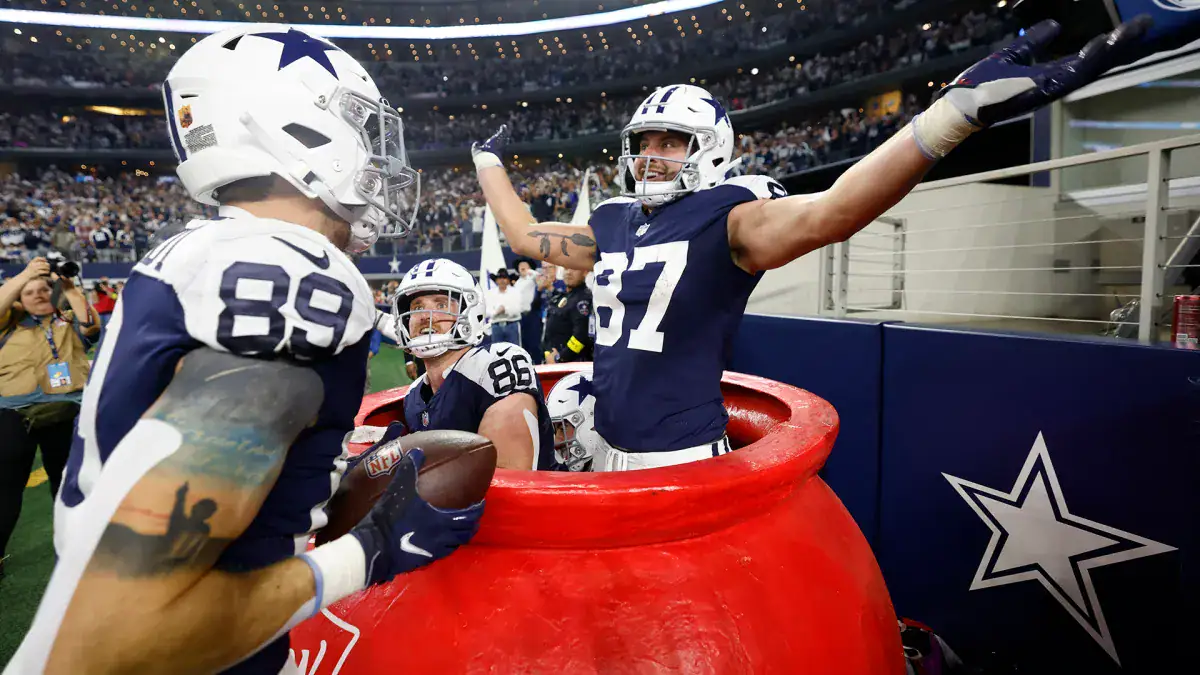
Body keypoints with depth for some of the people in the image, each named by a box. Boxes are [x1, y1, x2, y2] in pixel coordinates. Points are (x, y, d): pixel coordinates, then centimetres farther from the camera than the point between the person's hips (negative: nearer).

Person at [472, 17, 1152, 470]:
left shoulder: (725, 215, -13)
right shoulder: (613, 222, 8)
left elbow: (821, 214, -32)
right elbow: (525, 234, 22)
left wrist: (962, 105, -43)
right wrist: (490, 162, 33)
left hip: (683, 458, -7)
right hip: (611, 451, 8)